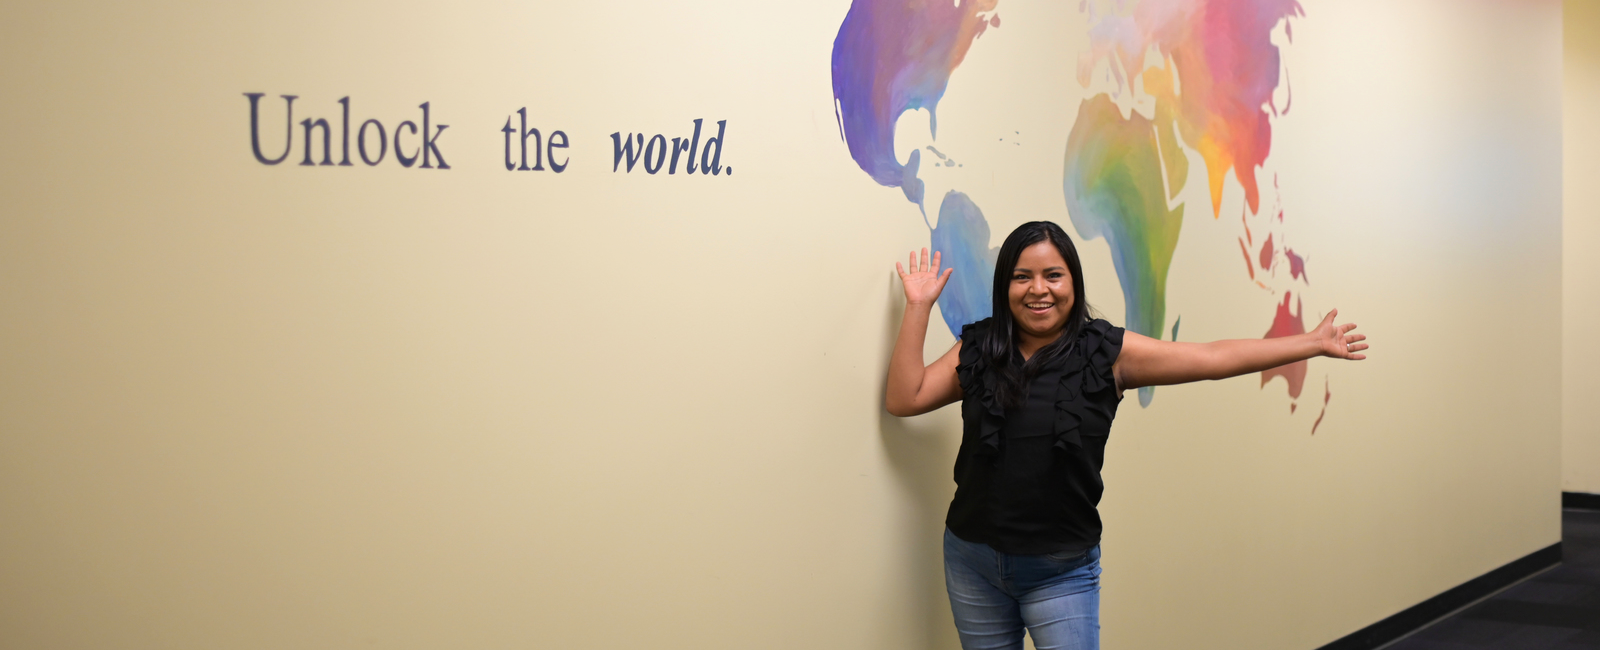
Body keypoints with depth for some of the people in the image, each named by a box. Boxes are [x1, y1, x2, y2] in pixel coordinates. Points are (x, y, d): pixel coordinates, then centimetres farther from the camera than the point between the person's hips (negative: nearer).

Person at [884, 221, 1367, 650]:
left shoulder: (1108, 354, -3)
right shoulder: (976, 350, 2)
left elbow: (1215, 358, -1)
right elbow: (904, 398, -3)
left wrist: (1312, 344, 0)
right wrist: (919, 308, -4)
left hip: (1062, 570, -2)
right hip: (971, 560, 2)